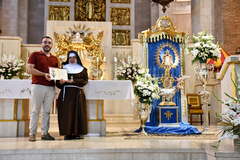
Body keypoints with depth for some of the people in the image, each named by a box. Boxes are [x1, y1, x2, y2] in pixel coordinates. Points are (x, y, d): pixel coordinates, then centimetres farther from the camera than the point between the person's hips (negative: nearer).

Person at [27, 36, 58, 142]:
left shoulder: (54, 59, 19)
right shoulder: (35, 55, 5)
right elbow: (29, 69, -6)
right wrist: (44, 74, -16)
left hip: (51, 87, 4)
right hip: (38, 85, -4)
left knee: (47, 111, 5)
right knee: (35, 110, -2)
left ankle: (45, 133, 10)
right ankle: (32, 134, 3)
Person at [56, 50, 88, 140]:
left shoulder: (82, 69, 13)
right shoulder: (63, 68, 14)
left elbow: (85, 80, -3)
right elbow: (58, 83, 7)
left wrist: (73, 81, -15)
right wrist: (60, 82, -16)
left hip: (78, 93, 0)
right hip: (66, 93, 0)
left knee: (78, 113, -5)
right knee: (66, 113, -6)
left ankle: (78, 133, 0)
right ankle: (67, 133, -3)